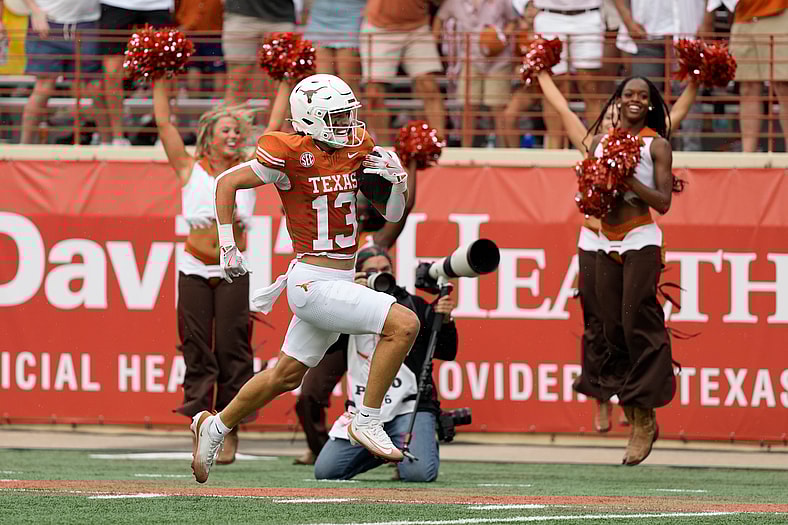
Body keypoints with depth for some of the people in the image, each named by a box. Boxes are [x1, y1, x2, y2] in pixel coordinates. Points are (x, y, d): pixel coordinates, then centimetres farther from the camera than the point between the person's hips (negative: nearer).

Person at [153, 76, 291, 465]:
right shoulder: (190, 169, 5)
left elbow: (275, 127, 10)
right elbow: (164, 124, 5)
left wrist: (286, 85, 11)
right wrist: (161, 82, 5)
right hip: (195, 269, 0)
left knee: (232, 349, -3)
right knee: (197, 351, -2)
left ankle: (231, 430, 3)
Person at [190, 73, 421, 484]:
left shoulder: (357, 150, 7)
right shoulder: (293, 156, -14)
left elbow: (392, 214, 13)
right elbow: (226, 182, -4)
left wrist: (395, 181, -7)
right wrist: (227, 246, -6)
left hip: (339, 281, 8)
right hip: (313, 283, -8)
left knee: (286, 376, 19)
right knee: (403, 324, -21)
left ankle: (214, 427, 37)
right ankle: (367, 421, -12)